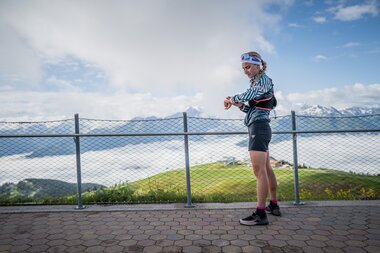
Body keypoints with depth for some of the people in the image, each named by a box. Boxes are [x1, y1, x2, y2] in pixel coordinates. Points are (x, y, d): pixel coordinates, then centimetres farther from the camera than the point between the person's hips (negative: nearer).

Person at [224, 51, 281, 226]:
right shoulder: (257, 83, 21)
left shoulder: (264, 80, -4)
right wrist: (239, 105, 6)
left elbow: (250, 95, -24)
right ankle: (274, 206, 25)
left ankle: (260, 214, -12)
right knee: (266, 169, 14)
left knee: (259, 170, -14)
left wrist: (233, 99, -8)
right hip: (258, 128, 10)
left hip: (259, 127, -10)